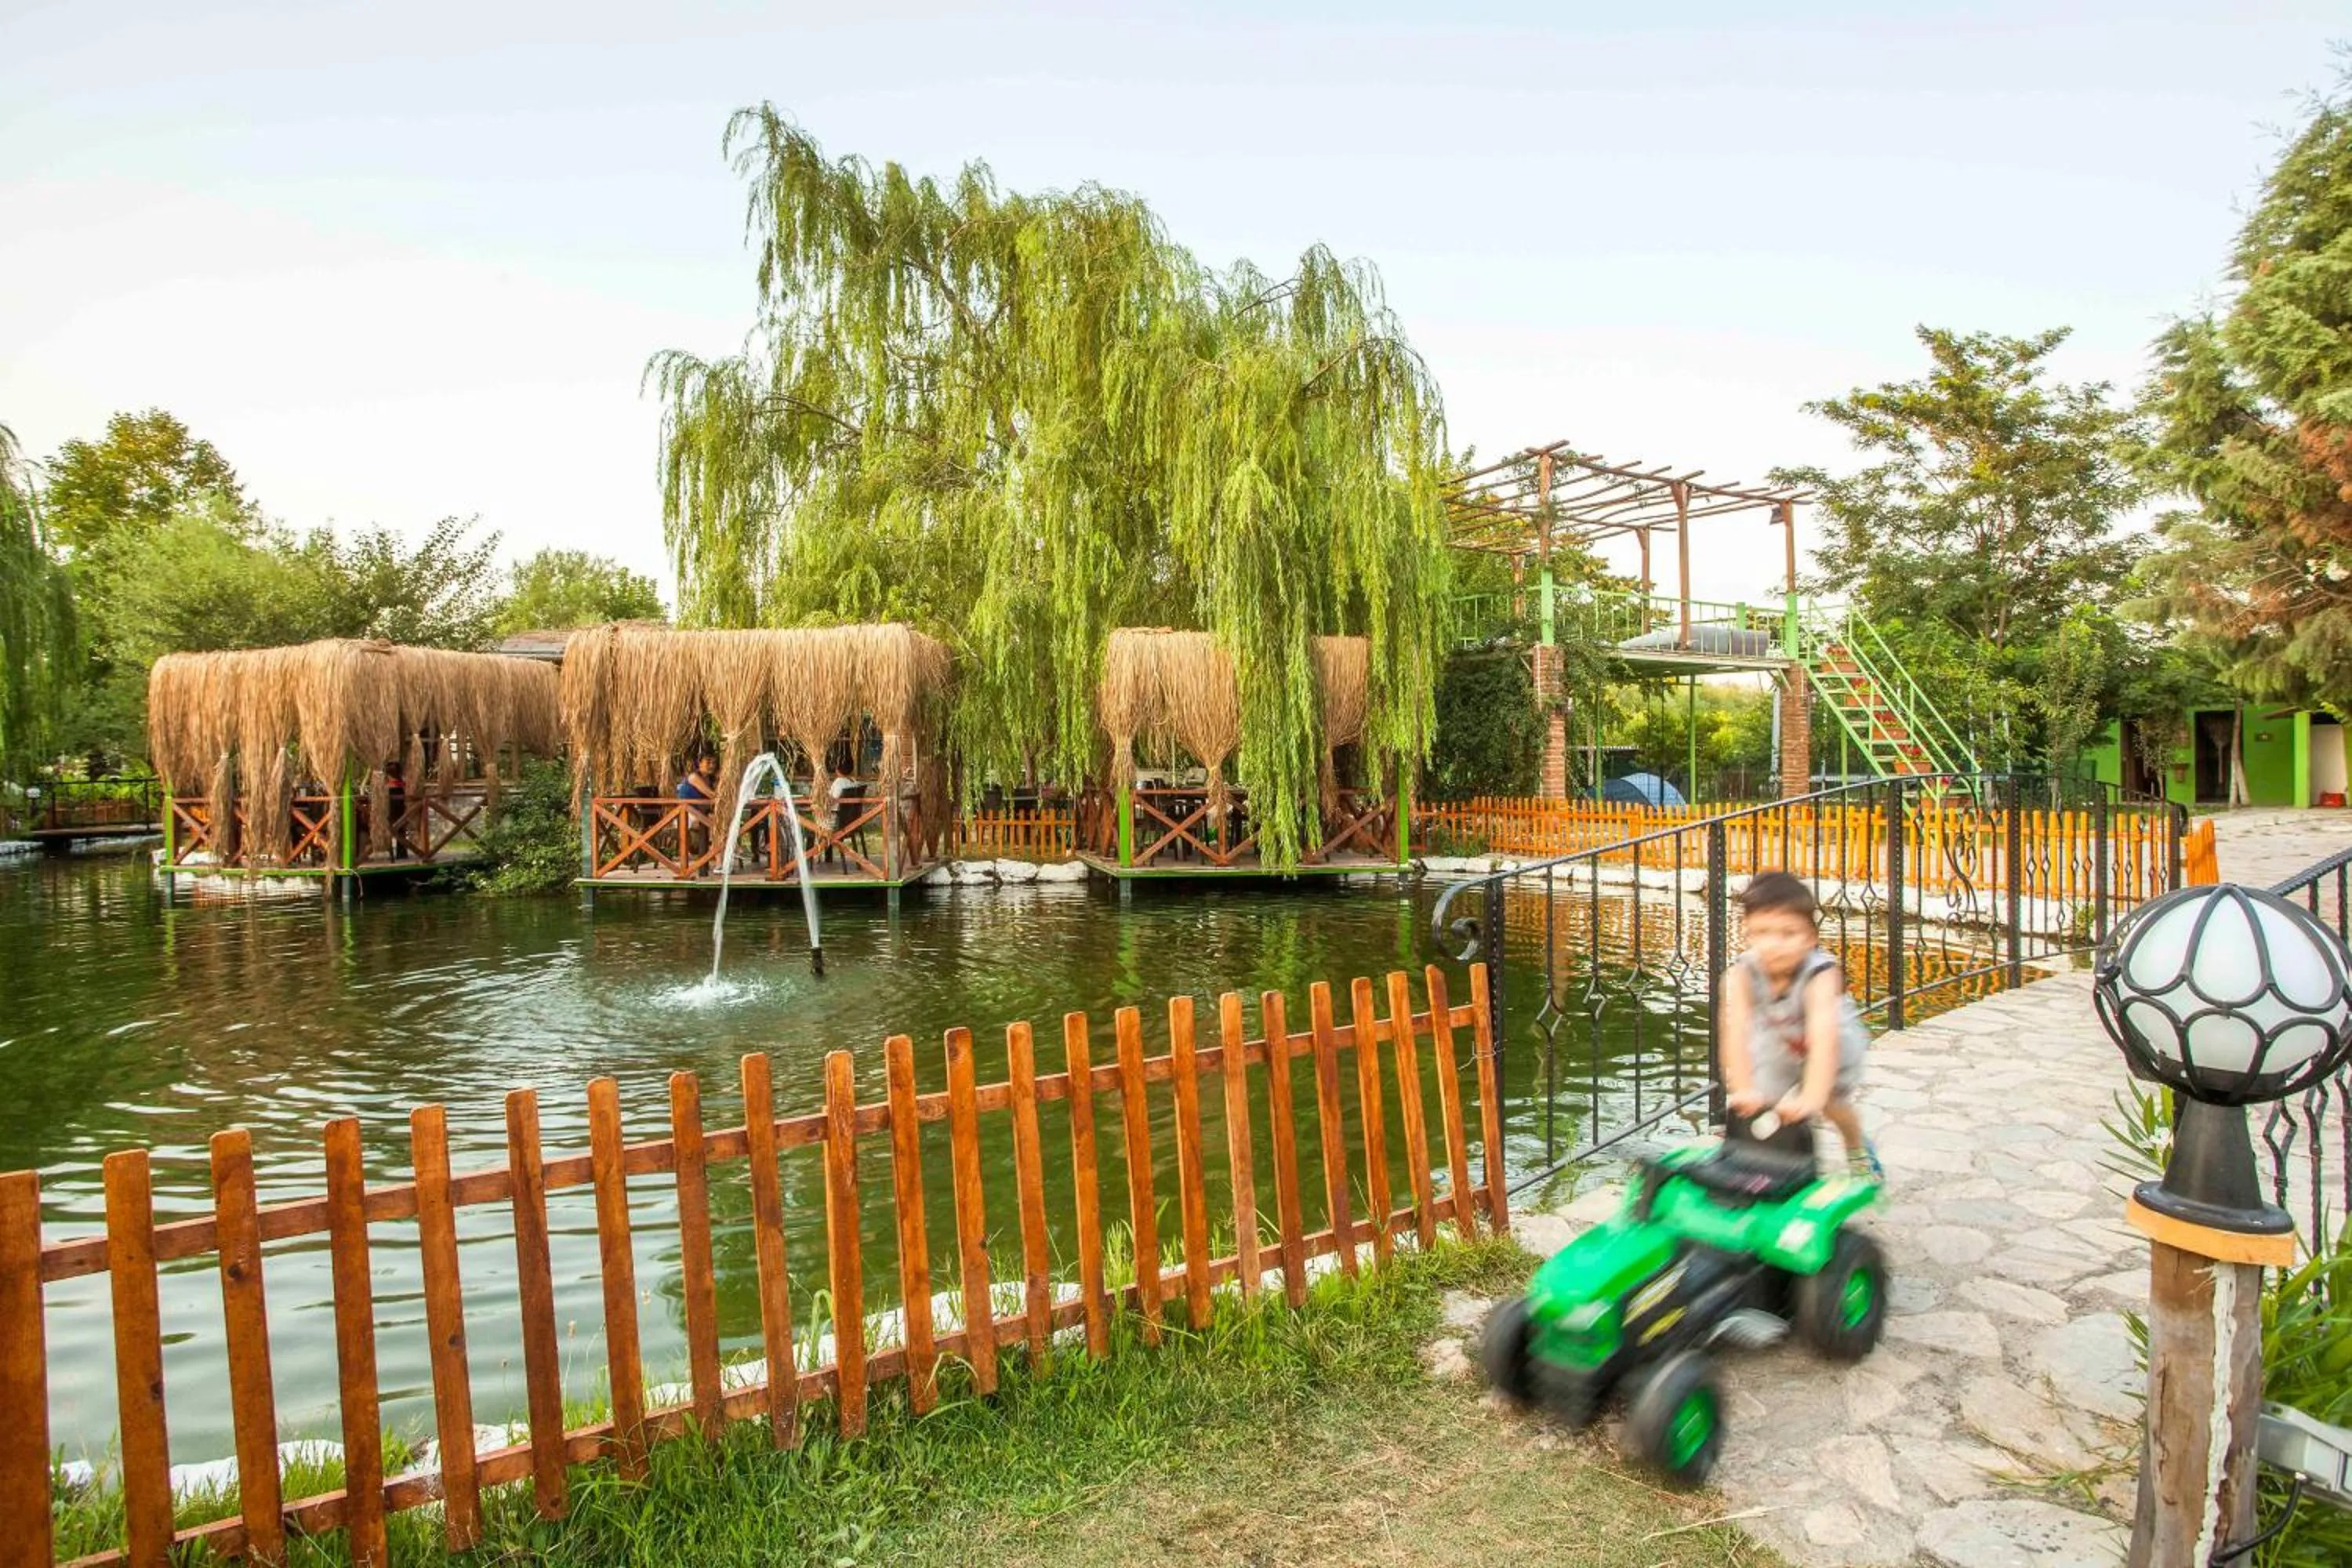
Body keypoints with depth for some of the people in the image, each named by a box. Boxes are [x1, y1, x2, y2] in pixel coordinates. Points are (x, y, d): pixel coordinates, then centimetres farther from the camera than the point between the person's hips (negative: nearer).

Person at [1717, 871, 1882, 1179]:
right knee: (1764, 1103, -11)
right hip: (1777, 1042, 2)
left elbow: (1823, 1038, -52)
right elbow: (1734, 1032, -43)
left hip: (1835, 1043, -2)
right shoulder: (1742, 974, -34)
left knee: (1832, 1101, -16)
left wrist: (1812, 1097, -63)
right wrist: (1743, 1090, -54)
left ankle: (1858, 1148, 19)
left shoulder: (1821, 974, -41)